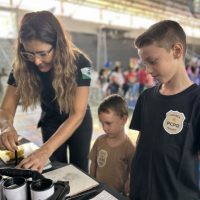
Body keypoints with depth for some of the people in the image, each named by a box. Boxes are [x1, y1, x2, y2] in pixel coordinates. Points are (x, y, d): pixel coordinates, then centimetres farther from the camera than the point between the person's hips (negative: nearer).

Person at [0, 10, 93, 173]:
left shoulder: (79, 63, -32)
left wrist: (46, 150, -48)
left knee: (79, 169, 15)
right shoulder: (21, 67, -23)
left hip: (79, 123, -1)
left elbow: (77, 114, -37)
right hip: (51, 122, 2)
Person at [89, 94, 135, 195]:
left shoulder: (128, 147, -17)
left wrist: (125, 194, -11)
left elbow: (132, 176, -10)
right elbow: (93, 165, 6)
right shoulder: (100, 141, -4)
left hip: (117, 194, -4)